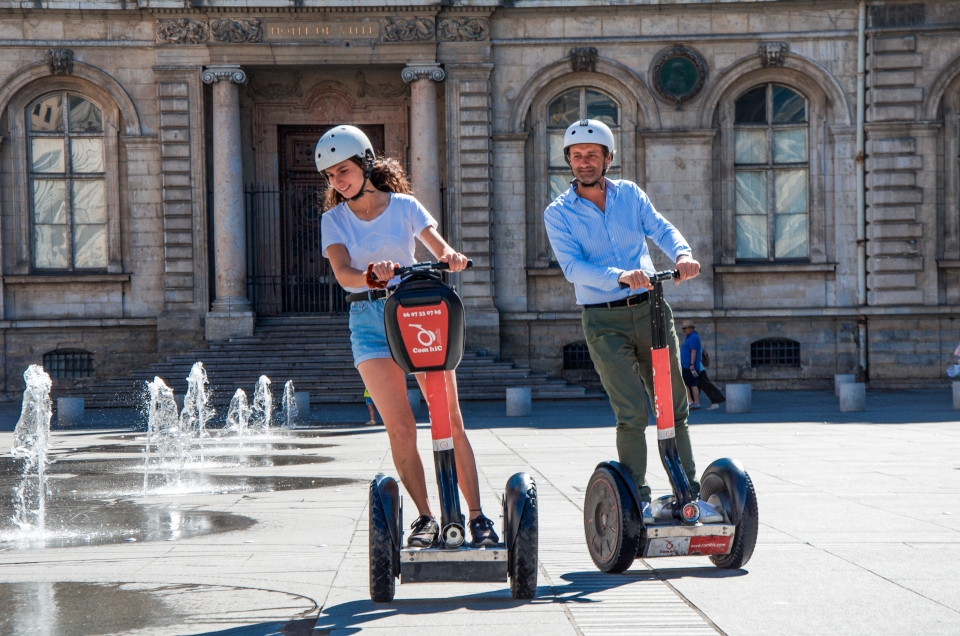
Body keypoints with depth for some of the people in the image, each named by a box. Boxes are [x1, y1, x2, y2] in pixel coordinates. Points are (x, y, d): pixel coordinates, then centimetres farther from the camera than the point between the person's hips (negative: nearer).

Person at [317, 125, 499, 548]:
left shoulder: (404, 206, 3)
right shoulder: (334, 220, 3)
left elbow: (441, 250, -6)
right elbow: (343, 273, -12)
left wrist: (452, 257, -30)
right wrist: (372, 273, -34)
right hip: (369, 319, 0)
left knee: (450, 420, -3)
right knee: (399, 428, -8)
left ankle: (477, 516, 3)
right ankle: (425, 517, 4)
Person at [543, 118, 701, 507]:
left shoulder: (630, 194, 10)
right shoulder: (558, 213, 0)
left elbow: (660, 229, -4)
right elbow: (572, 266, -13)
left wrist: (682, 253, -26)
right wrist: (619, 276, -30)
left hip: (650, 309, 3)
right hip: (604, 321, -3)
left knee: (674, 406, 6)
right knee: (631, 413, -9)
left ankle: (689, 491, 16)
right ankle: (637, 498, 3)